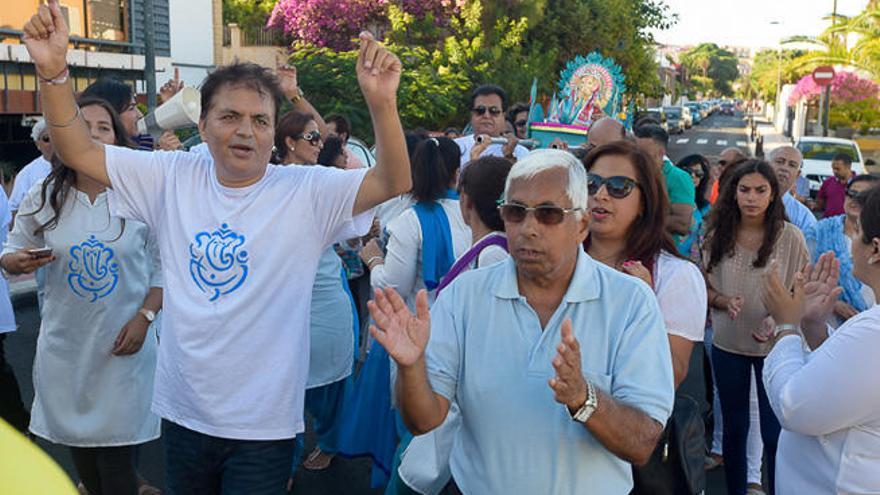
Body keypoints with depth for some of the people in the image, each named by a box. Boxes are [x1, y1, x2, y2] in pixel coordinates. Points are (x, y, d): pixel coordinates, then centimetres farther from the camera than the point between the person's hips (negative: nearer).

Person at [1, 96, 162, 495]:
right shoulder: (43, 200, 0)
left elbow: (162, 268, -1)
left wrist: (144, 317, -11)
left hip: (123, 345, -2)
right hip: (64, 345, 3)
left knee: (117, 459, 1)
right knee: (77, 443, 15)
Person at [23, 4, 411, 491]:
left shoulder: (306, 191, -10)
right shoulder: (173, 177, -1)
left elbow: (393, 183, -22)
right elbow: (77, 151, -1)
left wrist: (381, 102, -39)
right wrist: (53, 70, -18)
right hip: (183, 410, 4)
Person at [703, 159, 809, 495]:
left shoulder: (790, 237, -9)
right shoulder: (717, 235, -2)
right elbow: (705, 287, 5)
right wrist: (725, 301, -16)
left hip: (775, 345, -3)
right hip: (727, 344, 3)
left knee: (774, 433, 4)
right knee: (733, 427, 17)